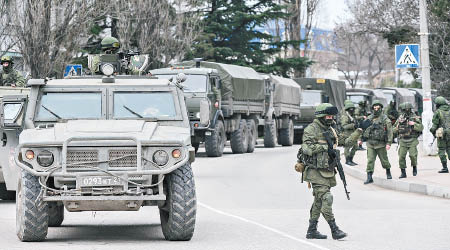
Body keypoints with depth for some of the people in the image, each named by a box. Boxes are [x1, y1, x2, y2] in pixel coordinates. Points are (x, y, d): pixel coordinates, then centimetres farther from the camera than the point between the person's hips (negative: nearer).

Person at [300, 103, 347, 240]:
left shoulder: (330, 130, 16)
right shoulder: (311, 129, -9)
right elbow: (306, 148, -20)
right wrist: (323, 147, -21)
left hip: (328, 171, 8)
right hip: (316, 171, -8)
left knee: (319, 201, 11)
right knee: (326, 198, -14)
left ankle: (312, 230, 16)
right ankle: (334, 230, -15)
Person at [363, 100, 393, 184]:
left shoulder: (385, 119, -4)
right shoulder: (369, 118, 9)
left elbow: (390, 132, -7)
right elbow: (364, 129, 19)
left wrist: (388, 143, -14)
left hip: (380, 144, -3)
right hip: (370, 143, 3)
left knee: (384, 160, 8)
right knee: (370, 160, -5)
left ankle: (388, 172, 34)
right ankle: (369, 178, -5)